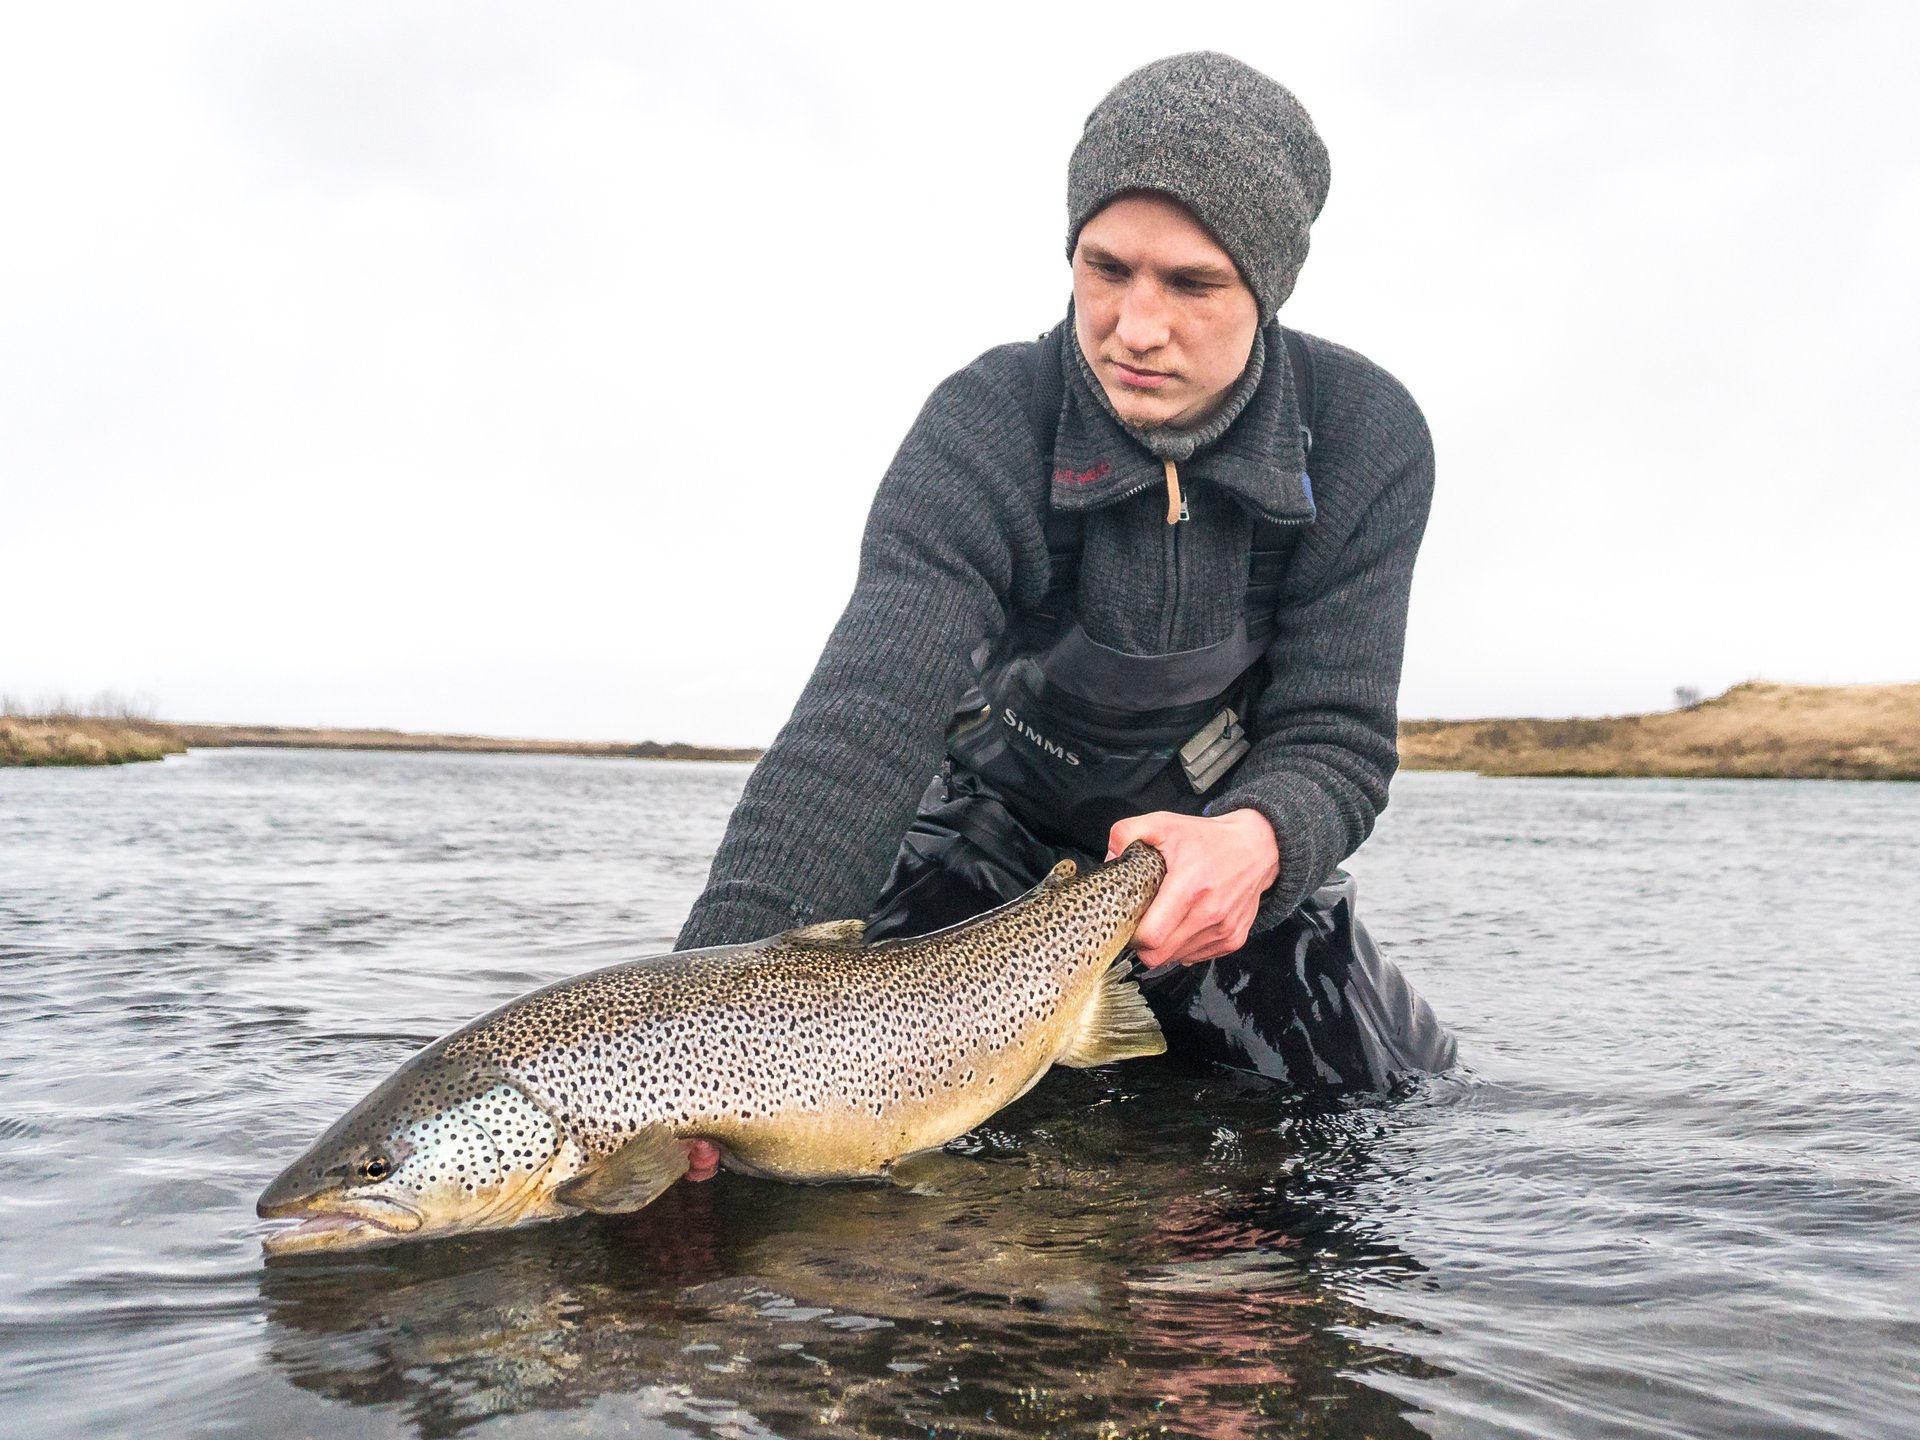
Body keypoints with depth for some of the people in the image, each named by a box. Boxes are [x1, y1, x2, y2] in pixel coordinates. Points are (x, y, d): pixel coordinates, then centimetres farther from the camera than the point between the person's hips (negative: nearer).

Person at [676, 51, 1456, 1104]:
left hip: (1235, 859, 2)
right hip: (994, 846, -1)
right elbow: (863, 722, -40)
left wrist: (1256, 841, -45)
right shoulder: (982, 431, -27)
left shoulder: (1366, 440, -20)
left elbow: (1336, 736, -19)